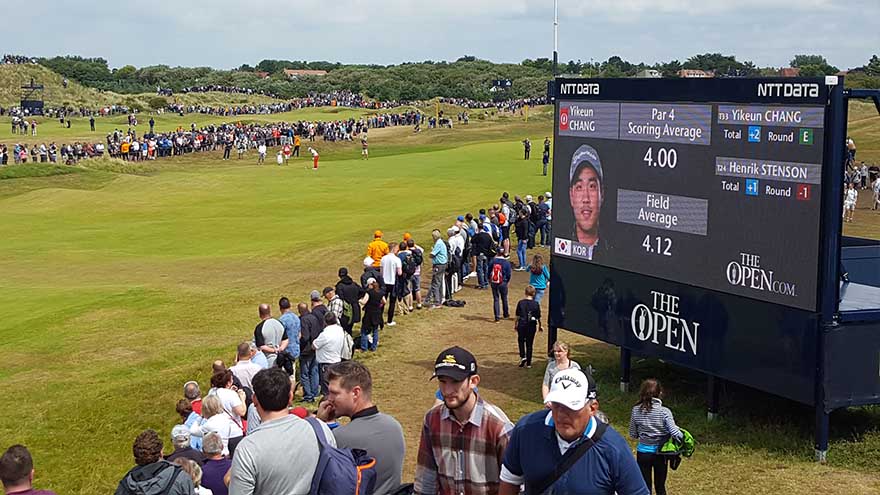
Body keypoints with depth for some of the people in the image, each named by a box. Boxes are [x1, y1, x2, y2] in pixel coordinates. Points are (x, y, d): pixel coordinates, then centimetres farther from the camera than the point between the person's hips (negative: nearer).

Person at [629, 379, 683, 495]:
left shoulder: (636, 410, -8)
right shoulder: (664, 412, -16)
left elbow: (633, 435, 0)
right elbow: (675, 433, -23)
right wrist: (683, 438, -3)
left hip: (643, 453, 1)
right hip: (660, 454, -1)